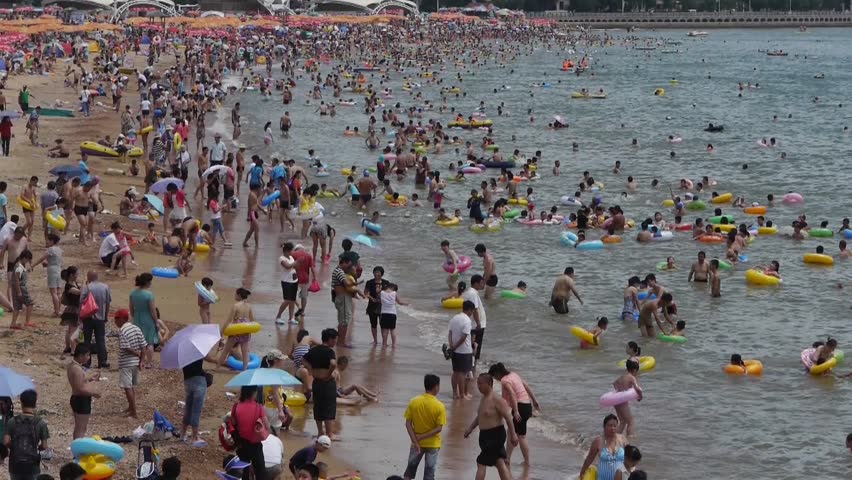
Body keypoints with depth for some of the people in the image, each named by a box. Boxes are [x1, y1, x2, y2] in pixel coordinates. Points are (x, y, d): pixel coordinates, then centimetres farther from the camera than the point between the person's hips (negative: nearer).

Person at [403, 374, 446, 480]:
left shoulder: (413, 402, -9)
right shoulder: (439, 406, -16)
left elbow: (408, 423, -10)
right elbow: (439, 428, -18)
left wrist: (415, 441, -10)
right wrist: (421, 437, -14)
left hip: (417, 443, 2)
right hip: (432, 444, -2)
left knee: (410, 468, 16)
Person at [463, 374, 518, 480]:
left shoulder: (496, 400, -17)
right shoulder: (484, 399, 12)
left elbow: (508, 417, -20)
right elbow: (479, 417, 23)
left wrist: (513, 435, -22)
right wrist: (470, 428, 13)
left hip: (495, 435, -10)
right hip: (485, 435, 10)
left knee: (481, 463, -9)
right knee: (500, 463, 13)